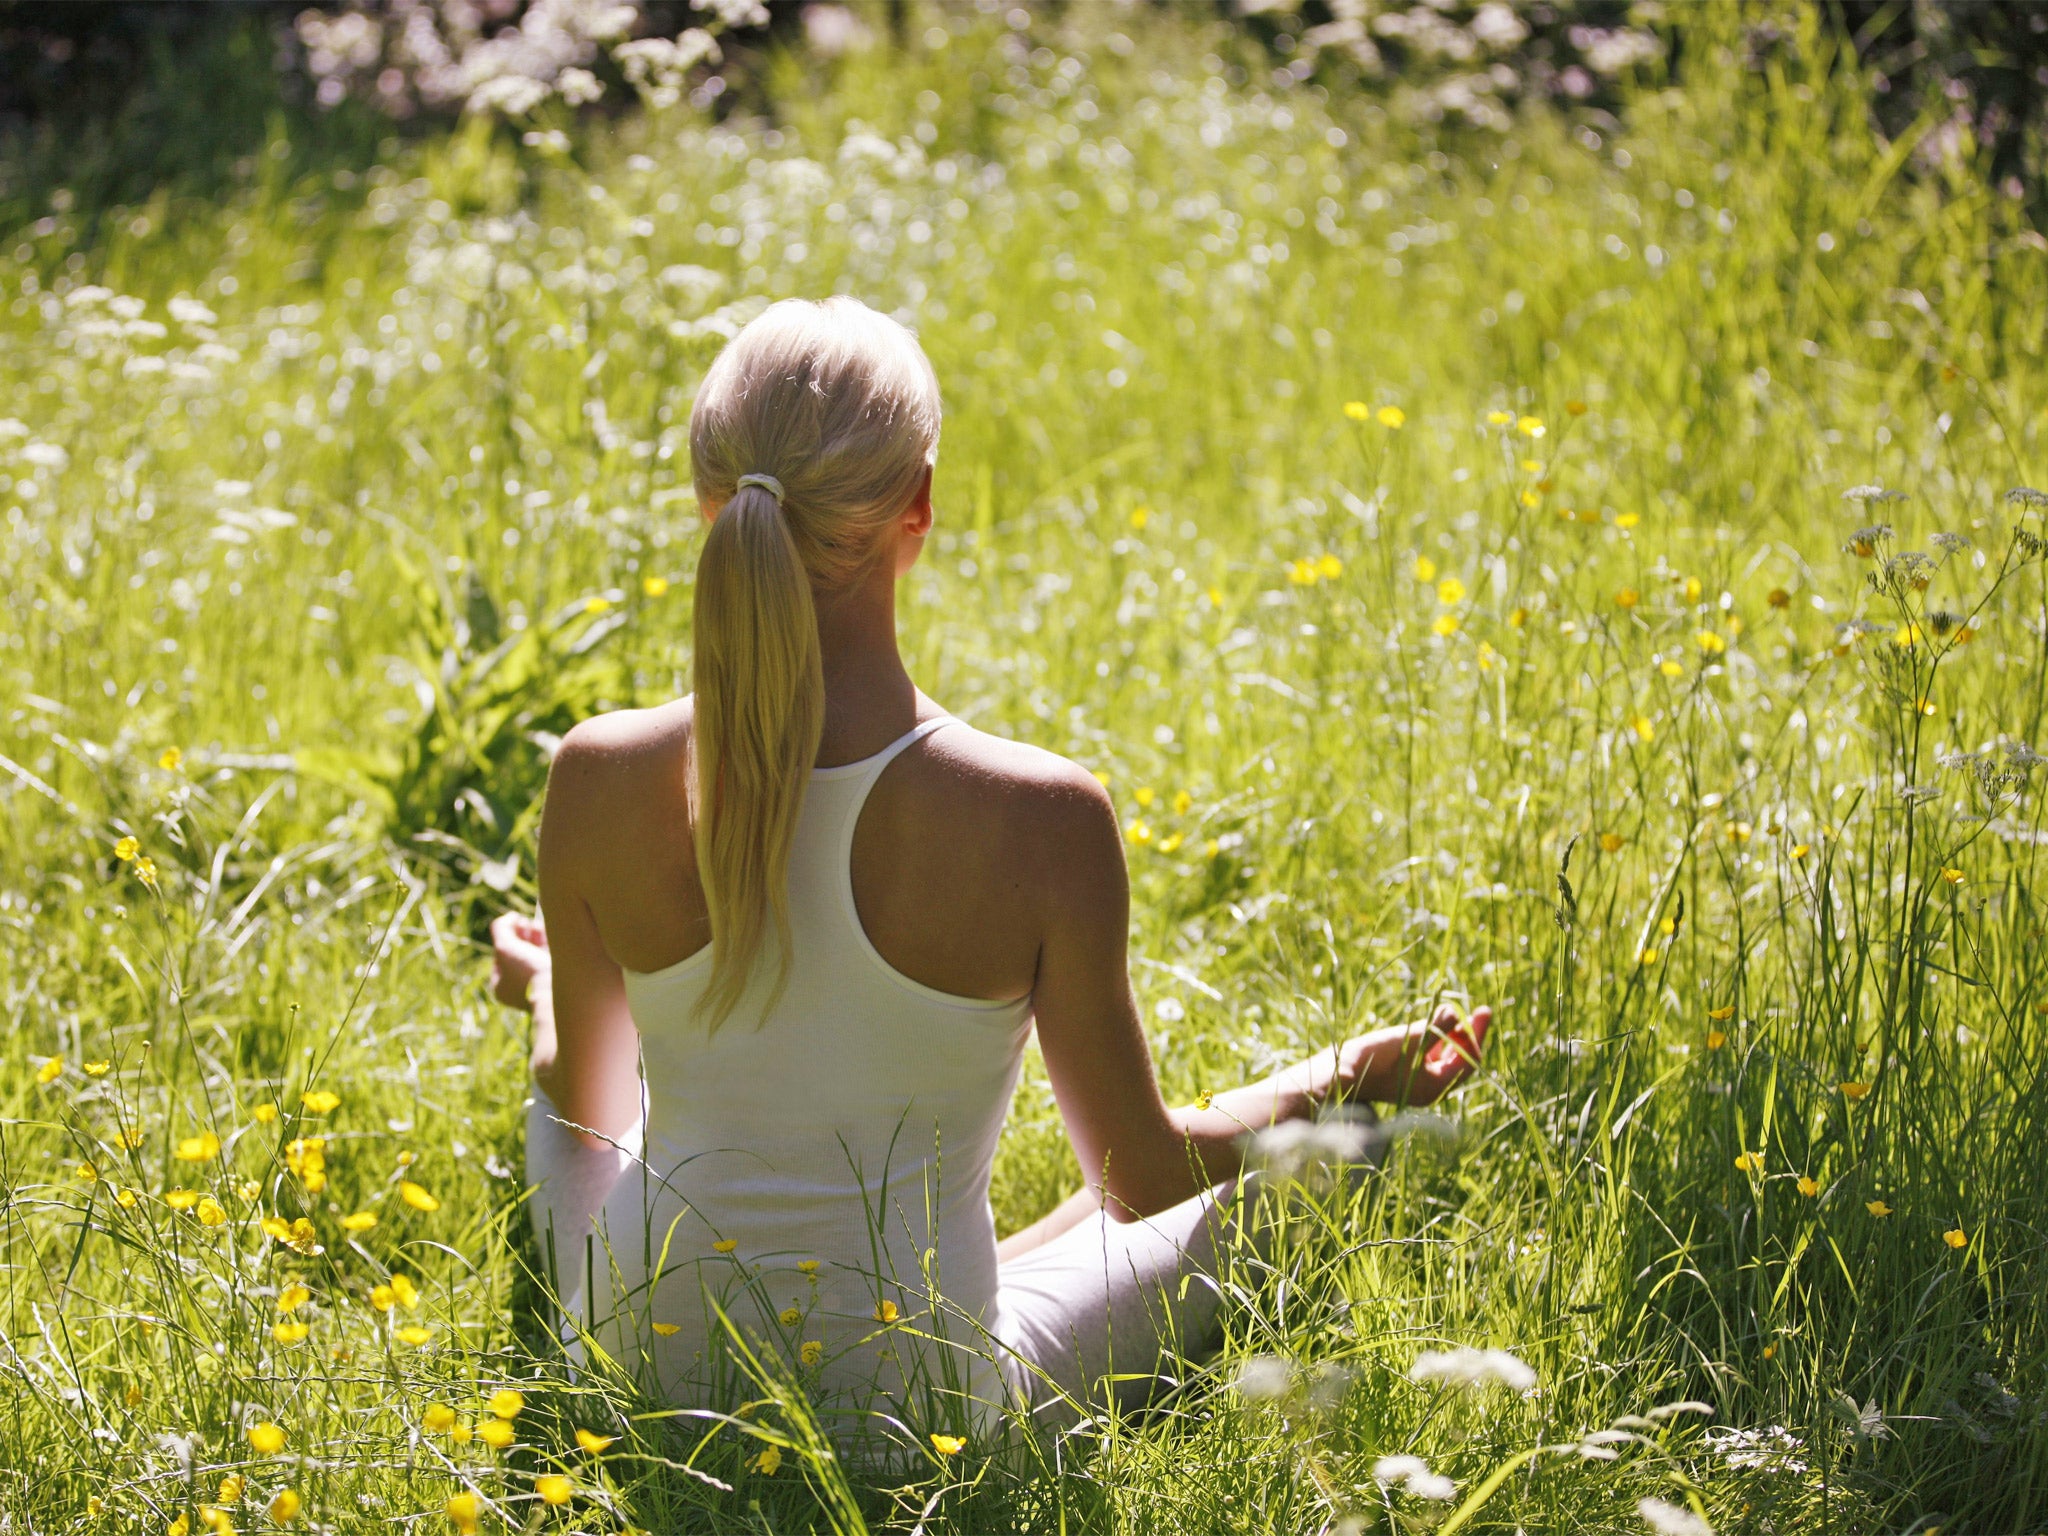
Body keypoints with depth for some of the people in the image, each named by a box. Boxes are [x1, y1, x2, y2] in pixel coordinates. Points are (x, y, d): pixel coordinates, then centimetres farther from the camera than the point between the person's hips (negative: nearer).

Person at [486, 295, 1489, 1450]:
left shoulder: (603, 781, -18)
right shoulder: (1043, 820, -25)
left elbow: (586, 1106, 1)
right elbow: (1138, 1178, -10)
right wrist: (1340, 1083, 9)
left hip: (653, 1366, 3)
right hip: (921, 1417, -2)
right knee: (1265, 1178, 25)